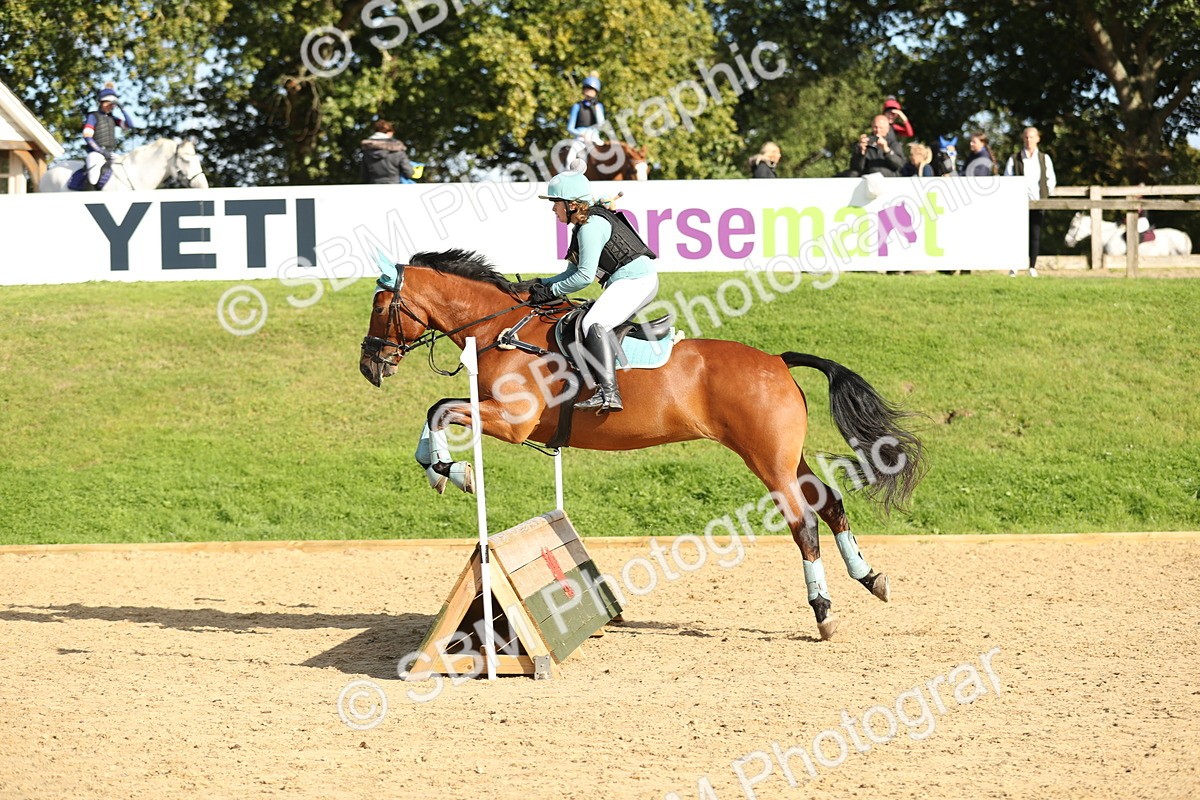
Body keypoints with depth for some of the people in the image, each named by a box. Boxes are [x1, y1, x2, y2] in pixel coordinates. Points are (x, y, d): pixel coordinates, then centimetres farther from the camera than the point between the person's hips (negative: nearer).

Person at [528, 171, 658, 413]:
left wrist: (552, 291, -8)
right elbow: (573, 272, 21)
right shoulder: (583, 226, 18)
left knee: (595, 323, -28)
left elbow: (585, 276, -17)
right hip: (635, 282, 12)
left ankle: (608, 392, -42)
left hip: (635, 281, -12)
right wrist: (541, 283, 10)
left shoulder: (591, 226, -14)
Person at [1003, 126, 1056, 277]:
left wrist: (1045, 194, 4)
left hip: (1038, 201, 2)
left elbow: (1051, 180, 13)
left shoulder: (1044, 158, 10)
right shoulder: (1014, 159, 3)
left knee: (1035, 235, 0)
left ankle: (1032, 267, 5)